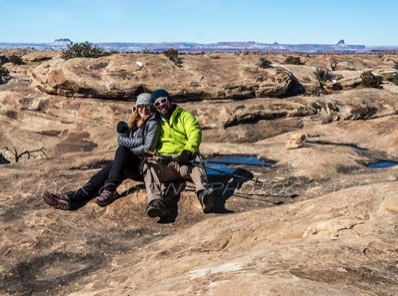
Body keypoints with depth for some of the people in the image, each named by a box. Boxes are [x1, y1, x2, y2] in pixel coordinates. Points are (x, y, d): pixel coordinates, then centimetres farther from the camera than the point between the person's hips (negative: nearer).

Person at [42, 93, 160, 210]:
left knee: (122, 150, -33)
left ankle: (109, 189, -38)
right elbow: (122, 140, 1)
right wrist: (139, 141, -12)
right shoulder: (132, 121, 14)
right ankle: (72, 197, -33)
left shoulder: (153, 123, -3)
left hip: (141, 164, -5)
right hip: (129, 163, 5)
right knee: (103, 174, -19)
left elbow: (148, 148, -12)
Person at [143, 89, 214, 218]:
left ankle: (204, 193, -59)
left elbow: (195, 134, -2)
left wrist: (188, 151, -22)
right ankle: (156, 202, -50)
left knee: (196, 160, -34)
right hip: (163, 163, 1)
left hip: (184, 160, -1)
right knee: (149, 164, -30)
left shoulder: (184, 116, 15)